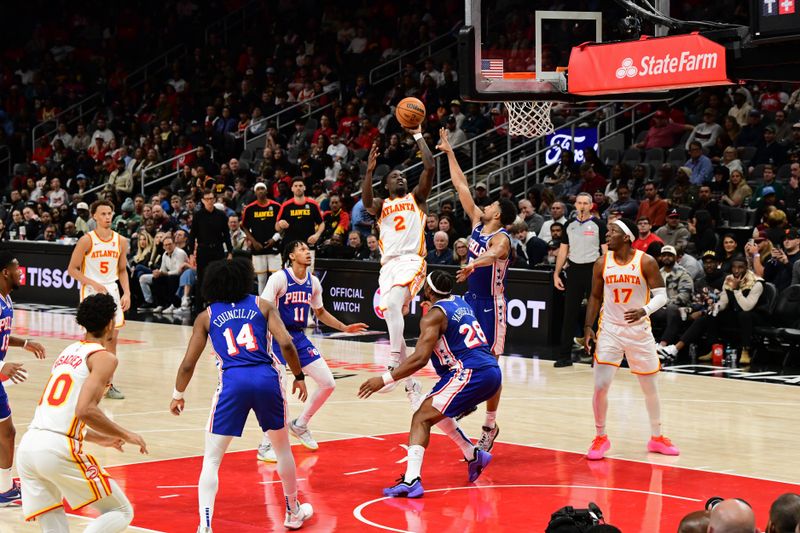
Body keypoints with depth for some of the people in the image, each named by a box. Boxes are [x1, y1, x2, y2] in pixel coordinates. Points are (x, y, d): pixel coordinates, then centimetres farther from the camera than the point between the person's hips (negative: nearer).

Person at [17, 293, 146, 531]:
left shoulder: (67, 352, 24)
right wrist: (126, 435, -2)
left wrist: (97, 437, 38)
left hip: (27, 446, 7)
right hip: (59, 449, -7)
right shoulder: (104, 357, -1)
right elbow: (85, 410, -15)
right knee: (121, 513, 6)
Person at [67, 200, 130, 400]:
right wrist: (94, 284, -18)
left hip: (111, 291, 5)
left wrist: (127, 293, 1)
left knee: (112, 338, 5)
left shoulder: (120, 241, 4)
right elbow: (72, 269, -8)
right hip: (91, 292, -5)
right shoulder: (87, 240, -10)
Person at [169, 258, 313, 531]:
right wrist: (299, 376, 11)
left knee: (211, 460, 7)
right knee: (283, 449, 25)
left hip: (232, 382, -1)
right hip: (267, 378, 1)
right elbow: (286, 343, -2)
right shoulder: (262, 306, 12)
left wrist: (178, 396, 26)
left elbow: (187, 365, 11)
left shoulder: (206, 317, 13)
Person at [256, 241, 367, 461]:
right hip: (278, 338, -7)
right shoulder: (279, 278, -13)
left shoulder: (313, 282, 7)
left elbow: (320, 312, 22)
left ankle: (300, 425, 25)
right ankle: (265, 447, -6)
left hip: (300, 338, 7)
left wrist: (344, 328, 21)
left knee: (328, 383, 5)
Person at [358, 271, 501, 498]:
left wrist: (384, 379, -15)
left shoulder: (434, 316, -7)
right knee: (437, 411, 29)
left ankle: (411, 481, -26)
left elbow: (420, 359, -17)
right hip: (492, 371, 9)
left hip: (470, 373, -9)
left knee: (422, 418, -10)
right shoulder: (460, 303, 17)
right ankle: (474, 455, 35)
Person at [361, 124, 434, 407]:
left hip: (412, 261, -4)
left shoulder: (417, 197, 15)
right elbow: (366, 202, -6)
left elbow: (430, 167, 1)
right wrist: (369, 171, -17)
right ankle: (411, 383, 12)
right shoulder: (381, 205, 19)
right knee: (393, 321, 0)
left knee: (392, 304, -31)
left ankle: (394, 364, -32)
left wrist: (418, 136, 5)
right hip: (388, 264, 4)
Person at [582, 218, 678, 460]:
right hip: (610, 330, 1)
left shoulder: (646, 262, -10)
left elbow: (661, 295, -9)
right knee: (600, 387, -10)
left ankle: (656, 438, 27)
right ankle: (601, 437, 8)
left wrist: (644, 311, -28)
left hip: (639, 331, -1)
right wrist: (588, 328, 1)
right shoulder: (602, 263, -1)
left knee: (651, 388, 9)